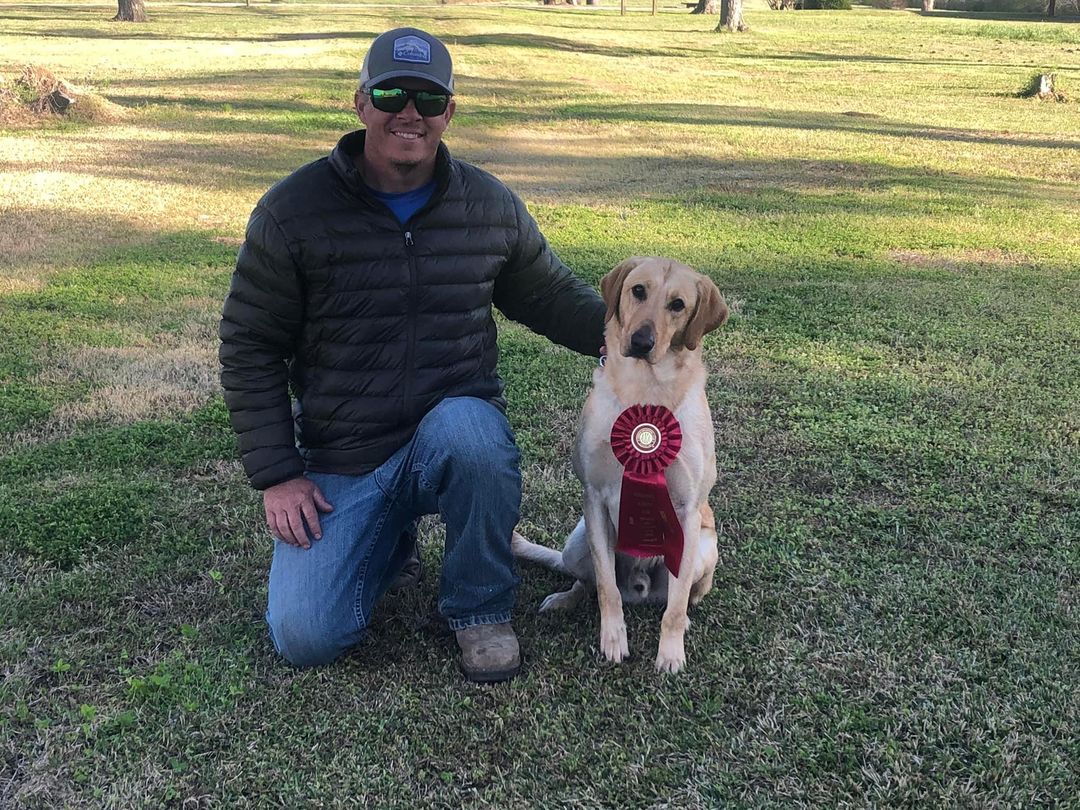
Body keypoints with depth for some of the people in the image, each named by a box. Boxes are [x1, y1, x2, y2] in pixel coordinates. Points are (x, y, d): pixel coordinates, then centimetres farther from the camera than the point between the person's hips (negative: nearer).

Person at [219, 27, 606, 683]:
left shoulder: (491, 205, 1)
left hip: (459, 425, 0)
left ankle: (482, 609, -10)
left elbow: (551, 294, 15)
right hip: (342, 464, 0)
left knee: (466, 426, -37)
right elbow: (250, 348, -1)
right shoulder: (294, 209, -6)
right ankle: (385, 538, 21)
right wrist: (276, 476, -7)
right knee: (305, 638, -13)